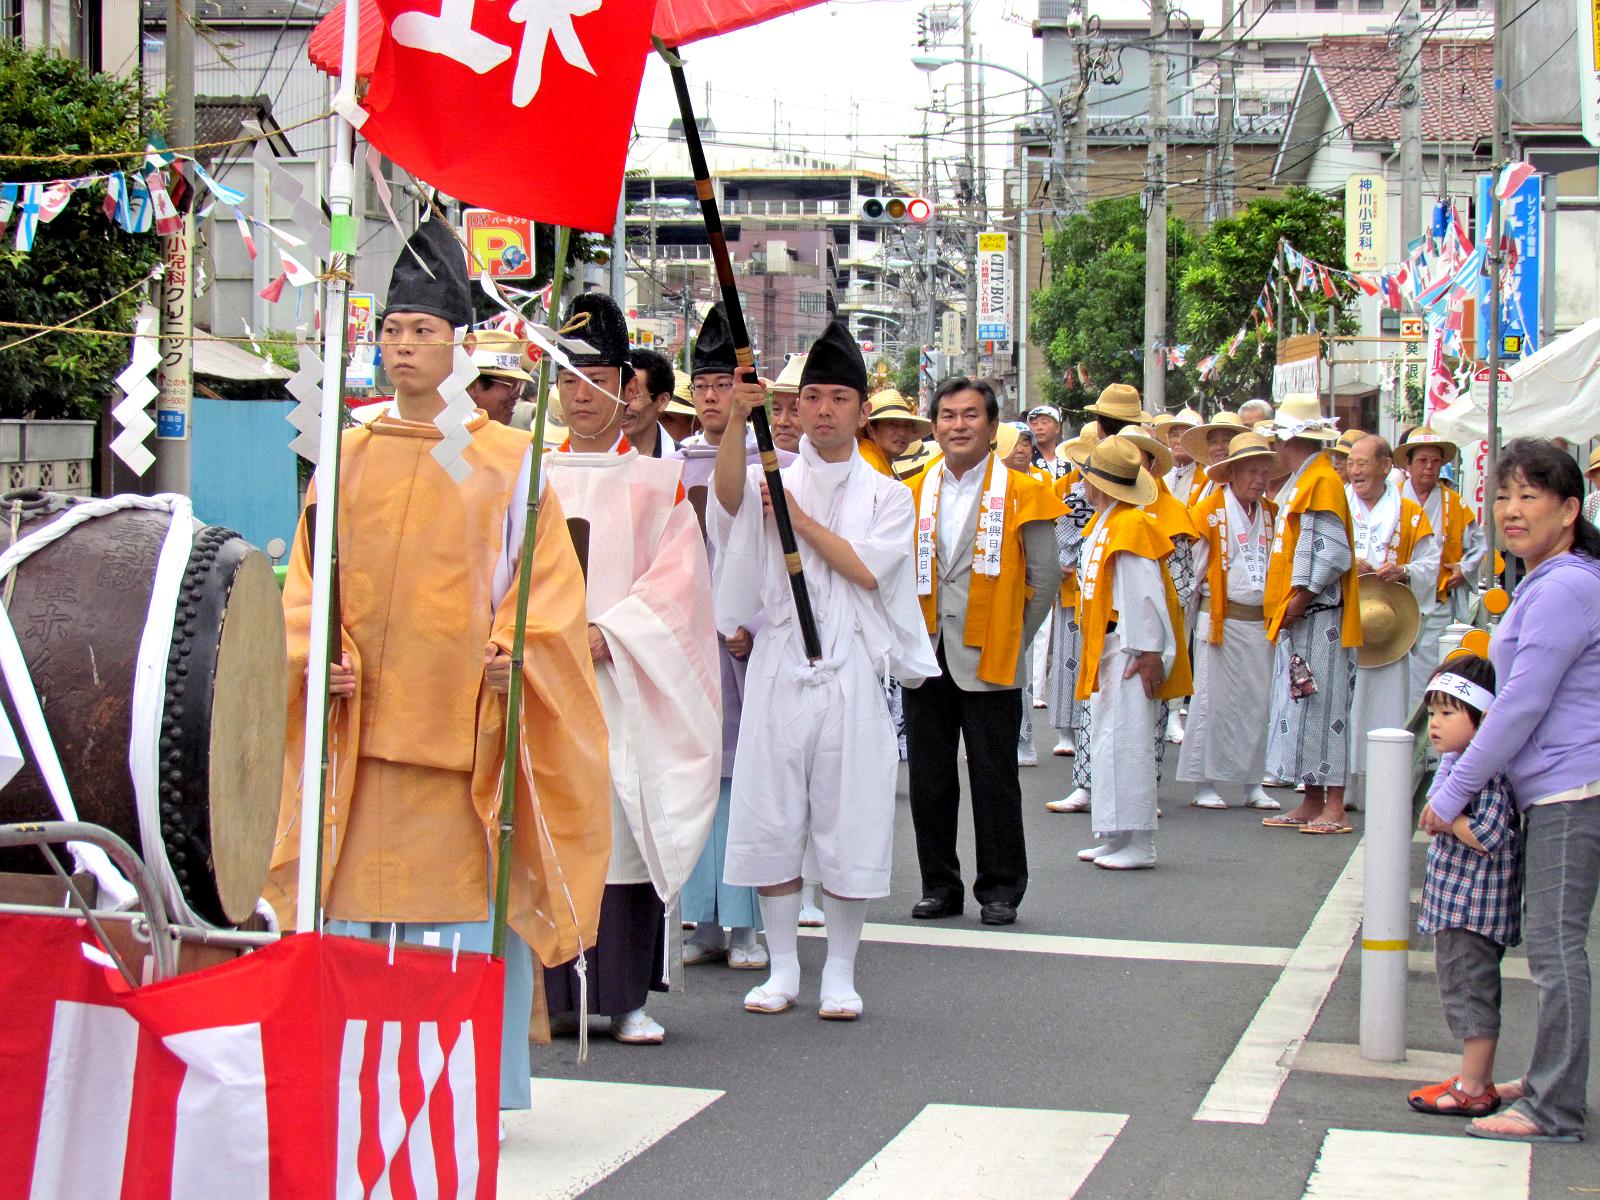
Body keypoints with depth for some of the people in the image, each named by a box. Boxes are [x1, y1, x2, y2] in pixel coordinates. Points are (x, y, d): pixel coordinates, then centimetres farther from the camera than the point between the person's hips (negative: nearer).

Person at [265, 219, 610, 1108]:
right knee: (363, 890, 3)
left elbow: (549, 576, 1)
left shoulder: (509, 459, 4)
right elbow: (308, 575, 13)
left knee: (470, 892, -3)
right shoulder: (351, 455, 12)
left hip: (471, 716, -3)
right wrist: (328, 657, -3)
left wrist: (514, 656, -15)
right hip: (366, 716, 3)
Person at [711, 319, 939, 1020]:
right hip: (778, 668, 1)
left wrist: (799, 517, -8)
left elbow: (866, 568, -8)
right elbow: (729, 494, -16)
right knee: (770, 817, 3)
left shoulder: (887, 495, 8)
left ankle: (840, 973, 11)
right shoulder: (773, 480, 8)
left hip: (850, 673, -1)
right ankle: (782, 965, 16)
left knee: (847, 822, 0)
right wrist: (737, 419, -31)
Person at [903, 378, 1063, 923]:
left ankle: (1000, 889, 11)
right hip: (925, 659, 4)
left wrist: (1012, 640, 3)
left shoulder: (1022, 494, -1)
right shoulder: (911, 494, 10)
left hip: (989, 662, -3)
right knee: (929, 781, 7)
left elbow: (1045, 578, 4)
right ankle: (940, 885, 18)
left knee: (994, 781, 1)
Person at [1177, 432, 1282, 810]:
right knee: (1213, 701, -1)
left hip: (1262, 621, 5)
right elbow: (1193, 566, -3)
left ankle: (1252, 783, 14)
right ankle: (1204, 783, 5)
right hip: (1221, 619, -5)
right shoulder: (1209, 510, -5)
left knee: (1258, 703, 6)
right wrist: (1191, 609, -3)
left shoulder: (1272, 514, 11)